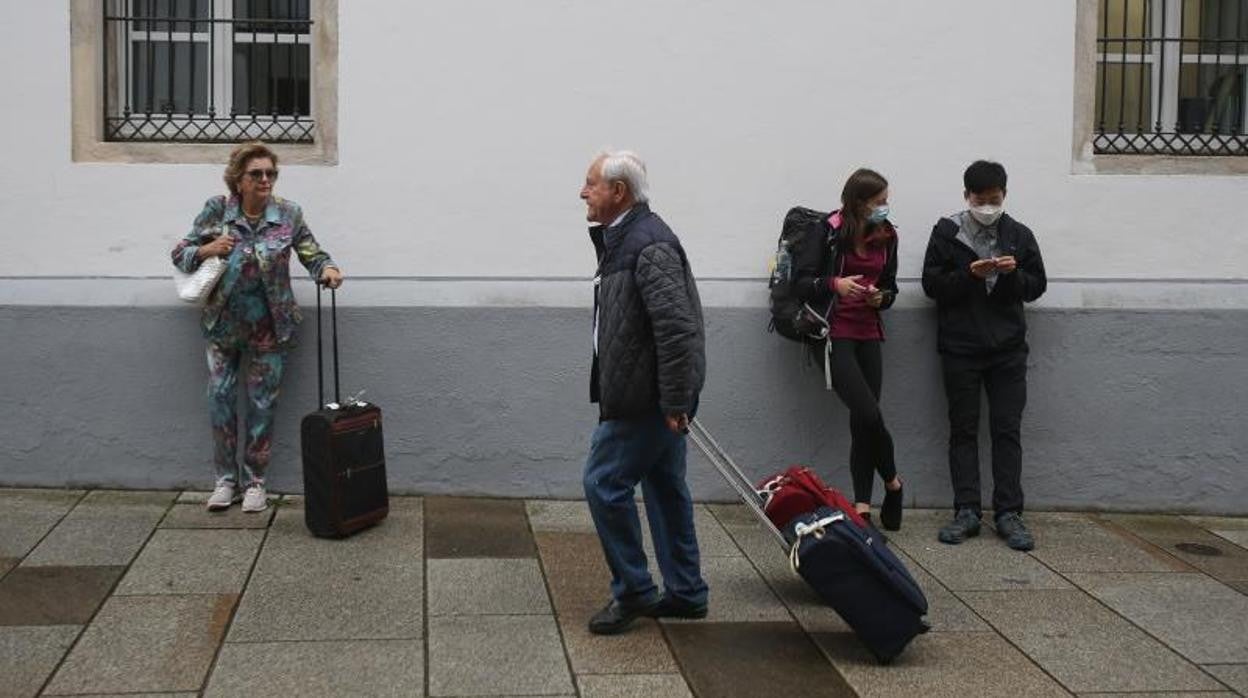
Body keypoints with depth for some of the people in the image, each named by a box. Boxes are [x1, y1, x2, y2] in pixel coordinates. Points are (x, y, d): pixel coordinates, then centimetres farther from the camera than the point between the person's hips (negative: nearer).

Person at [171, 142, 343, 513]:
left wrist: (328, 269, -21)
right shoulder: (217, 210, -6)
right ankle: (226, 479, 19)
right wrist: (207, 250, -19)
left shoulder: (288, 214, -5)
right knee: (220, 399, 4)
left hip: (269, 326, 0)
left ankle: (255, 481, 20)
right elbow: (180, 254, 1)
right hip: (223, 324, 1)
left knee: (262, 405, 5)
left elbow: (312, 253, 1)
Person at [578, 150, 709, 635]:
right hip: (649, 394, 10)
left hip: (645, 397, -10)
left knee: (605, 483, -4)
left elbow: (677, 327, -26)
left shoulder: (649, 244, -19)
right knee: (665, 487, 15)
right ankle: (685, 594, 24)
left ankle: (632, 591, 8)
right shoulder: (624, 237, 13)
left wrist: (673, 401, -24)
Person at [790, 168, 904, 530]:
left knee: (863, 420, 2)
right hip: (836, 335, -5)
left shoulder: (886, 236, 9)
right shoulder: (829, 232, -7)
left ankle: (862, 506, 7)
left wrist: (881, 297, -4)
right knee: (868, 414, -16)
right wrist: (834, 284, -24)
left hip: (868, 335, 5)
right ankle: (892, 483, 9)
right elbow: (800, 282, -7)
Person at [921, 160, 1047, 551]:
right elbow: (932, 284, -2)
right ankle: (966, 512, 6)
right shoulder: (947, 233, 1)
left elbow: (1037, 285, 10)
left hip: (1008, 349, 2)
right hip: (960, 349, -1)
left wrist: (1014, 273, -11)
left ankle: (1009, 513, 3)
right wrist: (969, 274, -18)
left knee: (1007, 430, 0)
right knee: (963, 430, 2)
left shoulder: (1019, 235, 8)